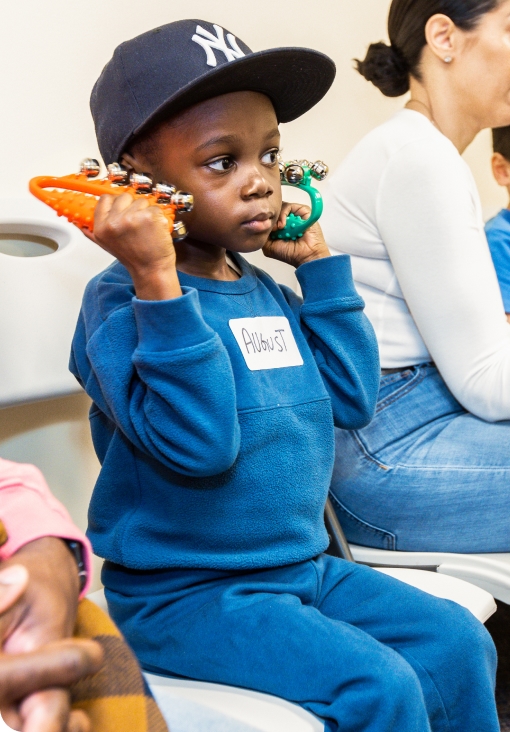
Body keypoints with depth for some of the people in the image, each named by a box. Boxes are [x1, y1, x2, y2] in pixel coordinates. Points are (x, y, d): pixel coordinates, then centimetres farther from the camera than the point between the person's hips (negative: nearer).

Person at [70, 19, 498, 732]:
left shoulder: (266, 291, 8)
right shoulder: (122, 299, -16)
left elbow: (350, 400, 6)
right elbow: (196, 440, -29)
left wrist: (320, 266, 4)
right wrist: (158, 281, -33)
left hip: (302, 566, 8)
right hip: (182, 593, -7)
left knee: (459, 645, 3)